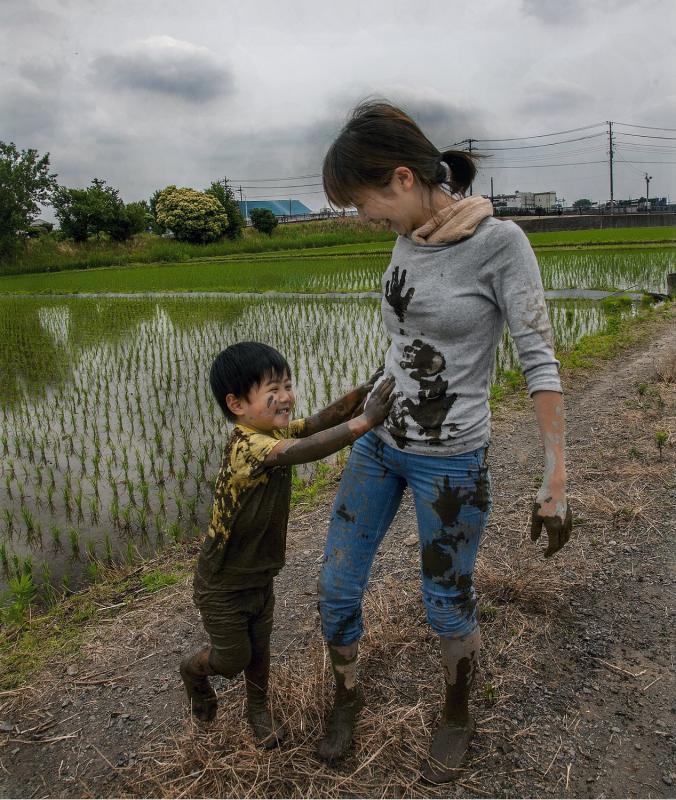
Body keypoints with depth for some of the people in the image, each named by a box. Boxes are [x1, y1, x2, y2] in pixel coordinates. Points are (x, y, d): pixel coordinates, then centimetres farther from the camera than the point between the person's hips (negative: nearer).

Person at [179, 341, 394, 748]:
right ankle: (194, 669, 47)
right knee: (233, 659, 15)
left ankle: (259, 708, 48)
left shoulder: (276, 430, -8)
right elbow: (303, 451, -51)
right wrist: (365, 420, -51)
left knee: (260, 647, 23)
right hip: (223, 585, -7)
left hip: (261, 574, 7)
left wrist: (363, 391, -26)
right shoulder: (246, 446, -36)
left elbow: (320, 421, -10)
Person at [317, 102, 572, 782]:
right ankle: (347, 696, 39)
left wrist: (555, 482, -16)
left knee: (448, 607, 12)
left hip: (450, 462, -6)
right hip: (377, 443, 6)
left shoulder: (499, 242, -18)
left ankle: (456, 717, 42)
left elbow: (539, 361, -16)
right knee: (337, 588, 11)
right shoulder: (408, 237, 1)